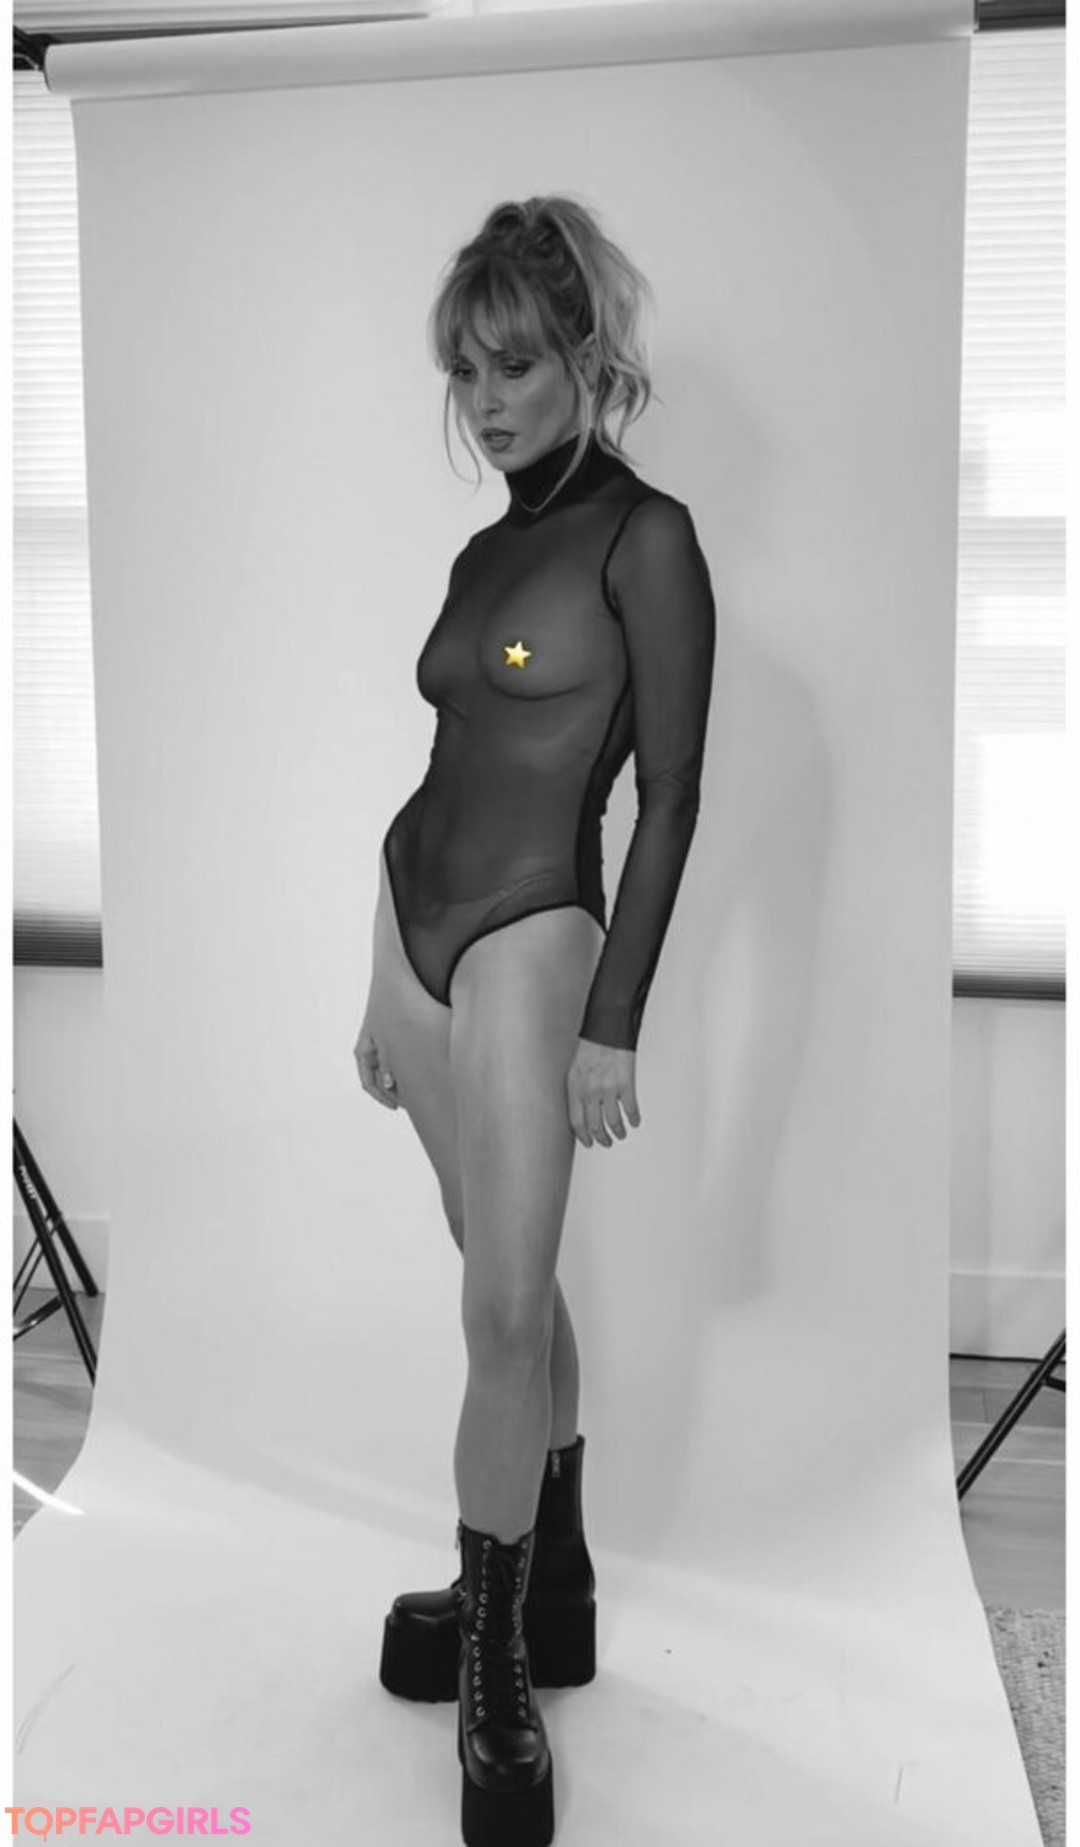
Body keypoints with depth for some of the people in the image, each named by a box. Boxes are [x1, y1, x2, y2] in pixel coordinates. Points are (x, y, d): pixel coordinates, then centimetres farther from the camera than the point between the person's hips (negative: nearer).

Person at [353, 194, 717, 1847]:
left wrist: (614, 1022, -14)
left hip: (529, 938, -7)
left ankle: (499, 1665, 13)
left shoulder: (647, 538, -7)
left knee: (505, 1308, -5)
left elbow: (672, 797, -11)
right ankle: (553, 1591, 30)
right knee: (513, 1282, 15)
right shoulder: (485, 551, 13)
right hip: (412, 914, 7)